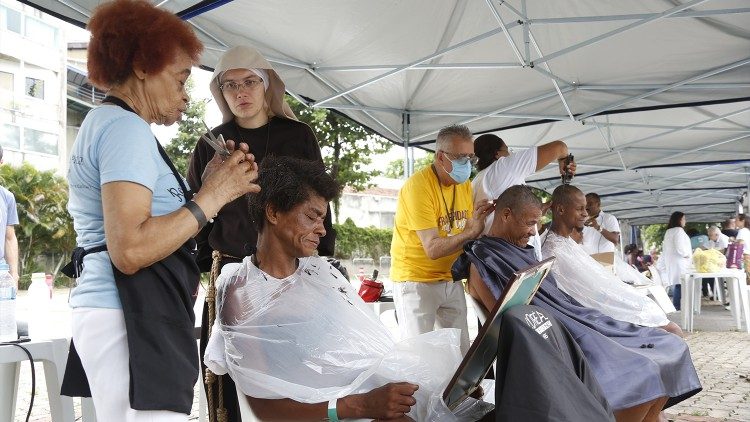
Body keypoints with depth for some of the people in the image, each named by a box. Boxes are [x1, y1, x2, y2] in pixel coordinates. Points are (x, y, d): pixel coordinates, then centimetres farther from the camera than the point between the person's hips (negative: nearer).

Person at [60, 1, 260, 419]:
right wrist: (211, 197, -13)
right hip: (132, 317, -11)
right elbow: (130, 249, -22)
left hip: (127, 312, 11)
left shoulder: (104, 122, 21)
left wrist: (216, 185, 11)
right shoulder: (127, 127, -10)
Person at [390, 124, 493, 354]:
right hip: (417, 281, -7)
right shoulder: (418, 186, -20)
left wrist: (482, 220, -12)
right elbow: (433, 249, -26)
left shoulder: (464, 184, 4)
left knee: (461, 352, 8)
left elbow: (465, 235, 7)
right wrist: (471, 232, -37)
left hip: (451, 281, 7)